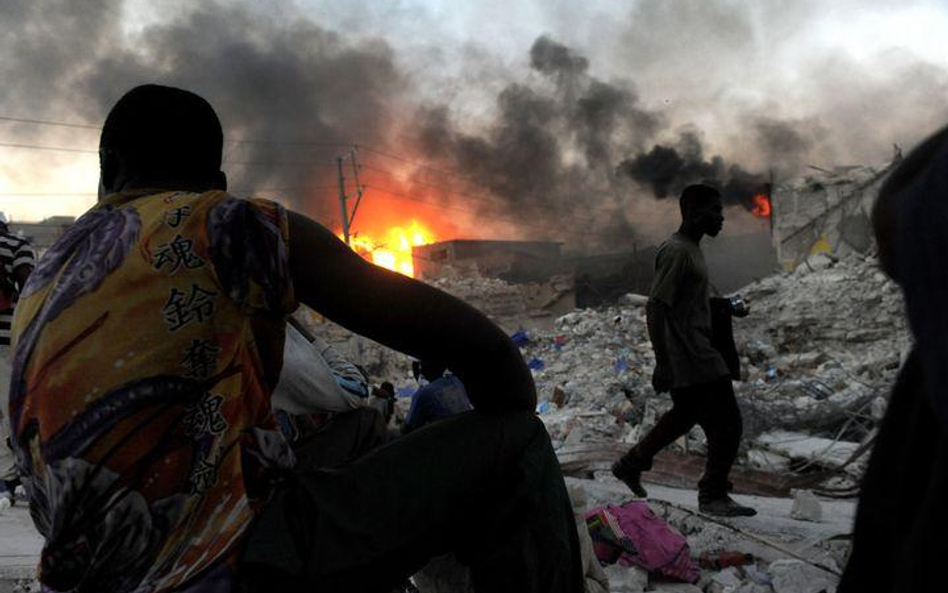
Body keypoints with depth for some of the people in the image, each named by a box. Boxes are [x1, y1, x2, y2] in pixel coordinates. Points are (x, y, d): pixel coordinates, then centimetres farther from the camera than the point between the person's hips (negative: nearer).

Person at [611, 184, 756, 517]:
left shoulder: (690, 250, 15)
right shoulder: (676, 252, -17)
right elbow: (655, 309, -21)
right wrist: (662, 363, -23)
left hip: (696, 356, 11)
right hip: (693, 361, -11)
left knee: (685, 415, 22)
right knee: (726, 423, -4)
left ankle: (631, 465, 32)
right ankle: (713, 496, 9)